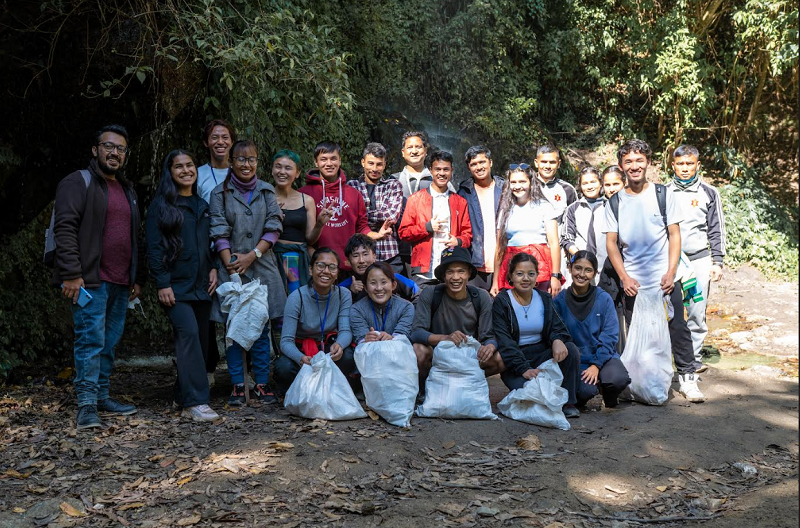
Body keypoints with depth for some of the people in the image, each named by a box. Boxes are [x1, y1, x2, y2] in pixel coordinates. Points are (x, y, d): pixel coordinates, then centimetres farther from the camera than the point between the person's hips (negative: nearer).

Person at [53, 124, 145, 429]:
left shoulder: (128, 191, 21)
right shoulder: (79, 182, -2)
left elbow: (136, 238, 24)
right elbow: (65, 228, -12)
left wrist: (138, 278, 18)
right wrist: (71, 274, -19)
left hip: (121, 283, 7)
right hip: (90, 280, -7)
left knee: (110, 343, 11)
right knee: (91, 340, -9)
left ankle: (102, 396, 20)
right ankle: (86, 405, -6)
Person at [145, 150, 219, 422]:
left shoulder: (202, 205, 18)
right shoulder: (161, 205, 0)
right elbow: (154, 247, -6)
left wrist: (213, 268, 6)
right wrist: (162, 284, -13)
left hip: (201, 285, 6)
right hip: (176, 285, -6)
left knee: (200, 339, 5)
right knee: (189, 333, -20)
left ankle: (185, 398, 17)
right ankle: (196, 402, -20)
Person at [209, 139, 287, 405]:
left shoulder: (267, 191, 9)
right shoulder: (220, 193, 4)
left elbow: (274, 228, 2)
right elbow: (220, 234, -2)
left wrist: (252, 255, -10)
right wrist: (230, 265, -12)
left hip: (262, 267, 1)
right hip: (231, 268, -1)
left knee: (261, 328, 4)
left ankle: (262, 383, 12)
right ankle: (237, 385, 10)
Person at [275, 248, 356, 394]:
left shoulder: (343, 295, -8)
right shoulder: (297, 297, -18)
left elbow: (346, 331, -16)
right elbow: (286, 341, -23)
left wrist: (339, 345, -42)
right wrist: (300, 358, -45)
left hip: (328, 347, 2)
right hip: (300, 349, -2)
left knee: (348, 357, -30)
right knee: (284, 368, -34)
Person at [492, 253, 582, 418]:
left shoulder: (544, 299, 9)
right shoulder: (502, 302, -6)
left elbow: (556, 326, 2)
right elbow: (503, 341, -14)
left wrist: (558, 339, -25)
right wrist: (523, 369, -26)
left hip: (541, 354, 5)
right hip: (514, 360, -5)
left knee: (571, 349, -23)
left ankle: (567, 403, -11)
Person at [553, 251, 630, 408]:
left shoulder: (604, 299, -2)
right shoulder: (559, 301, -3)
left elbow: (609, 336, -4)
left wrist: (596, 365, -15)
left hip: (602, 356, 1)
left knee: (619, 379, -29)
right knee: (586, 390, -29)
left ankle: (608, 395, 8)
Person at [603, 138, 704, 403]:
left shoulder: (664, 194, 3)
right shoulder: (615, 202, 5)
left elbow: (675, 235, 1)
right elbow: (611, 243, 4)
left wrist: (671, 273, -9)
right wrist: (624, 278, -6)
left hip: (665, 279, -1)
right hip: (632, 283, 1)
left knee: (677, 328, -1)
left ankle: (687, 377, 12)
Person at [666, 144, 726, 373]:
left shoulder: (709, 193, 6)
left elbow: (716, 230, 8)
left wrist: (717, 262, 1)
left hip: (699, 260, 0)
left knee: (697, 313, 0)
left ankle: (694, 358, 11)